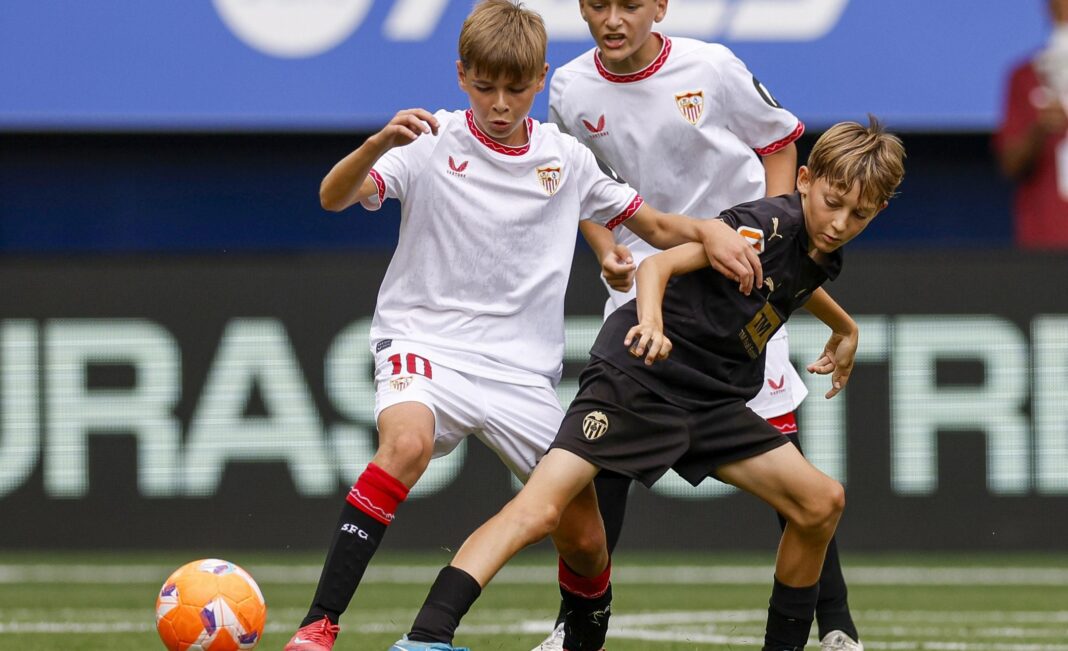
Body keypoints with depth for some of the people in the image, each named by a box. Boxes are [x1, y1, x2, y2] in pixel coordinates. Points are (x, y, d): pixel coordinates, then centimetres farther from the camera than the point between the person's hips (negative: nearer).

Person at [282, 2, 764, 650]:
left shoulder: (566, 158, 6)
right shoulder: (433, 142, -5)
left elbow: (655, 225, 14)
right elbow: (334, 197, -17)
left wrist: (709, 230, -7)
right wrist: (378, 144, -37)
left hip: (524, 371, 4)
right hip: (426, 343, -4)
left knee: (585, 537, 2)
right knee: (406, 443, -36)